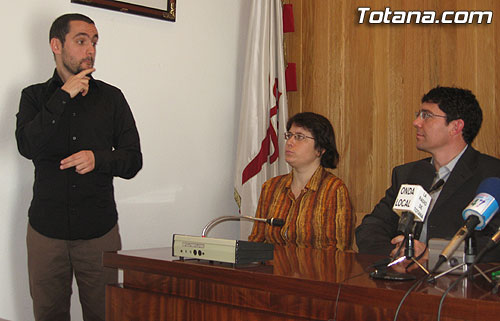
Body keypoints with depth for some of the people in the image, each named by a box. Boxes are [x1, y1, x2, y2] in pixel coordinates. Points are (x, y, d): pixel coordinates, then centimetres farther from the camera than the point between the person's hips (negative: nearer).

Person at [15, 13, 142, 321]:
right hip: (46, 230, 0)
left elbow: (133, 161, 6)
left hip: (100, 230, 0)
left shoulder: (111, 97, 8)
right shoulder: (35, 96, 9)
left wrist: (98, 159, -14)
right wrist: (63, 96, -12)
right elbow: (28, 146, -10)